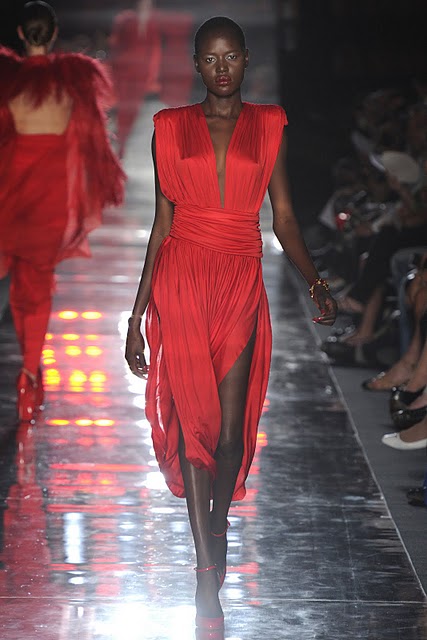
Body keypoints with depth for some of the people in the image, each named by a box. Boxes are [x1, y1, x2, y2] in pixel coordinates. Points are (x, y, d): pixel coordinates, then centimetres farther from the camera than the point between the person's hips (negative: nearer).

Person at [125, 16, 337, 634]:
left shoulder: (270, 126, 9)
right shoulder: (171, 127, 8)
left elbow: (284, 216, 6)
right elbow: (162, 223, 9)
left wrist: (315, 279, -11)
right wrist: (138, 313, 7)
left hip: (240, 283, 1)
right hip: (180, 279, -1)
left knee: (229, 429, -1)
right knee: (194, 421, -9)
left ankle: (215, 534, 22)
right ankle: (209, 585, -10)